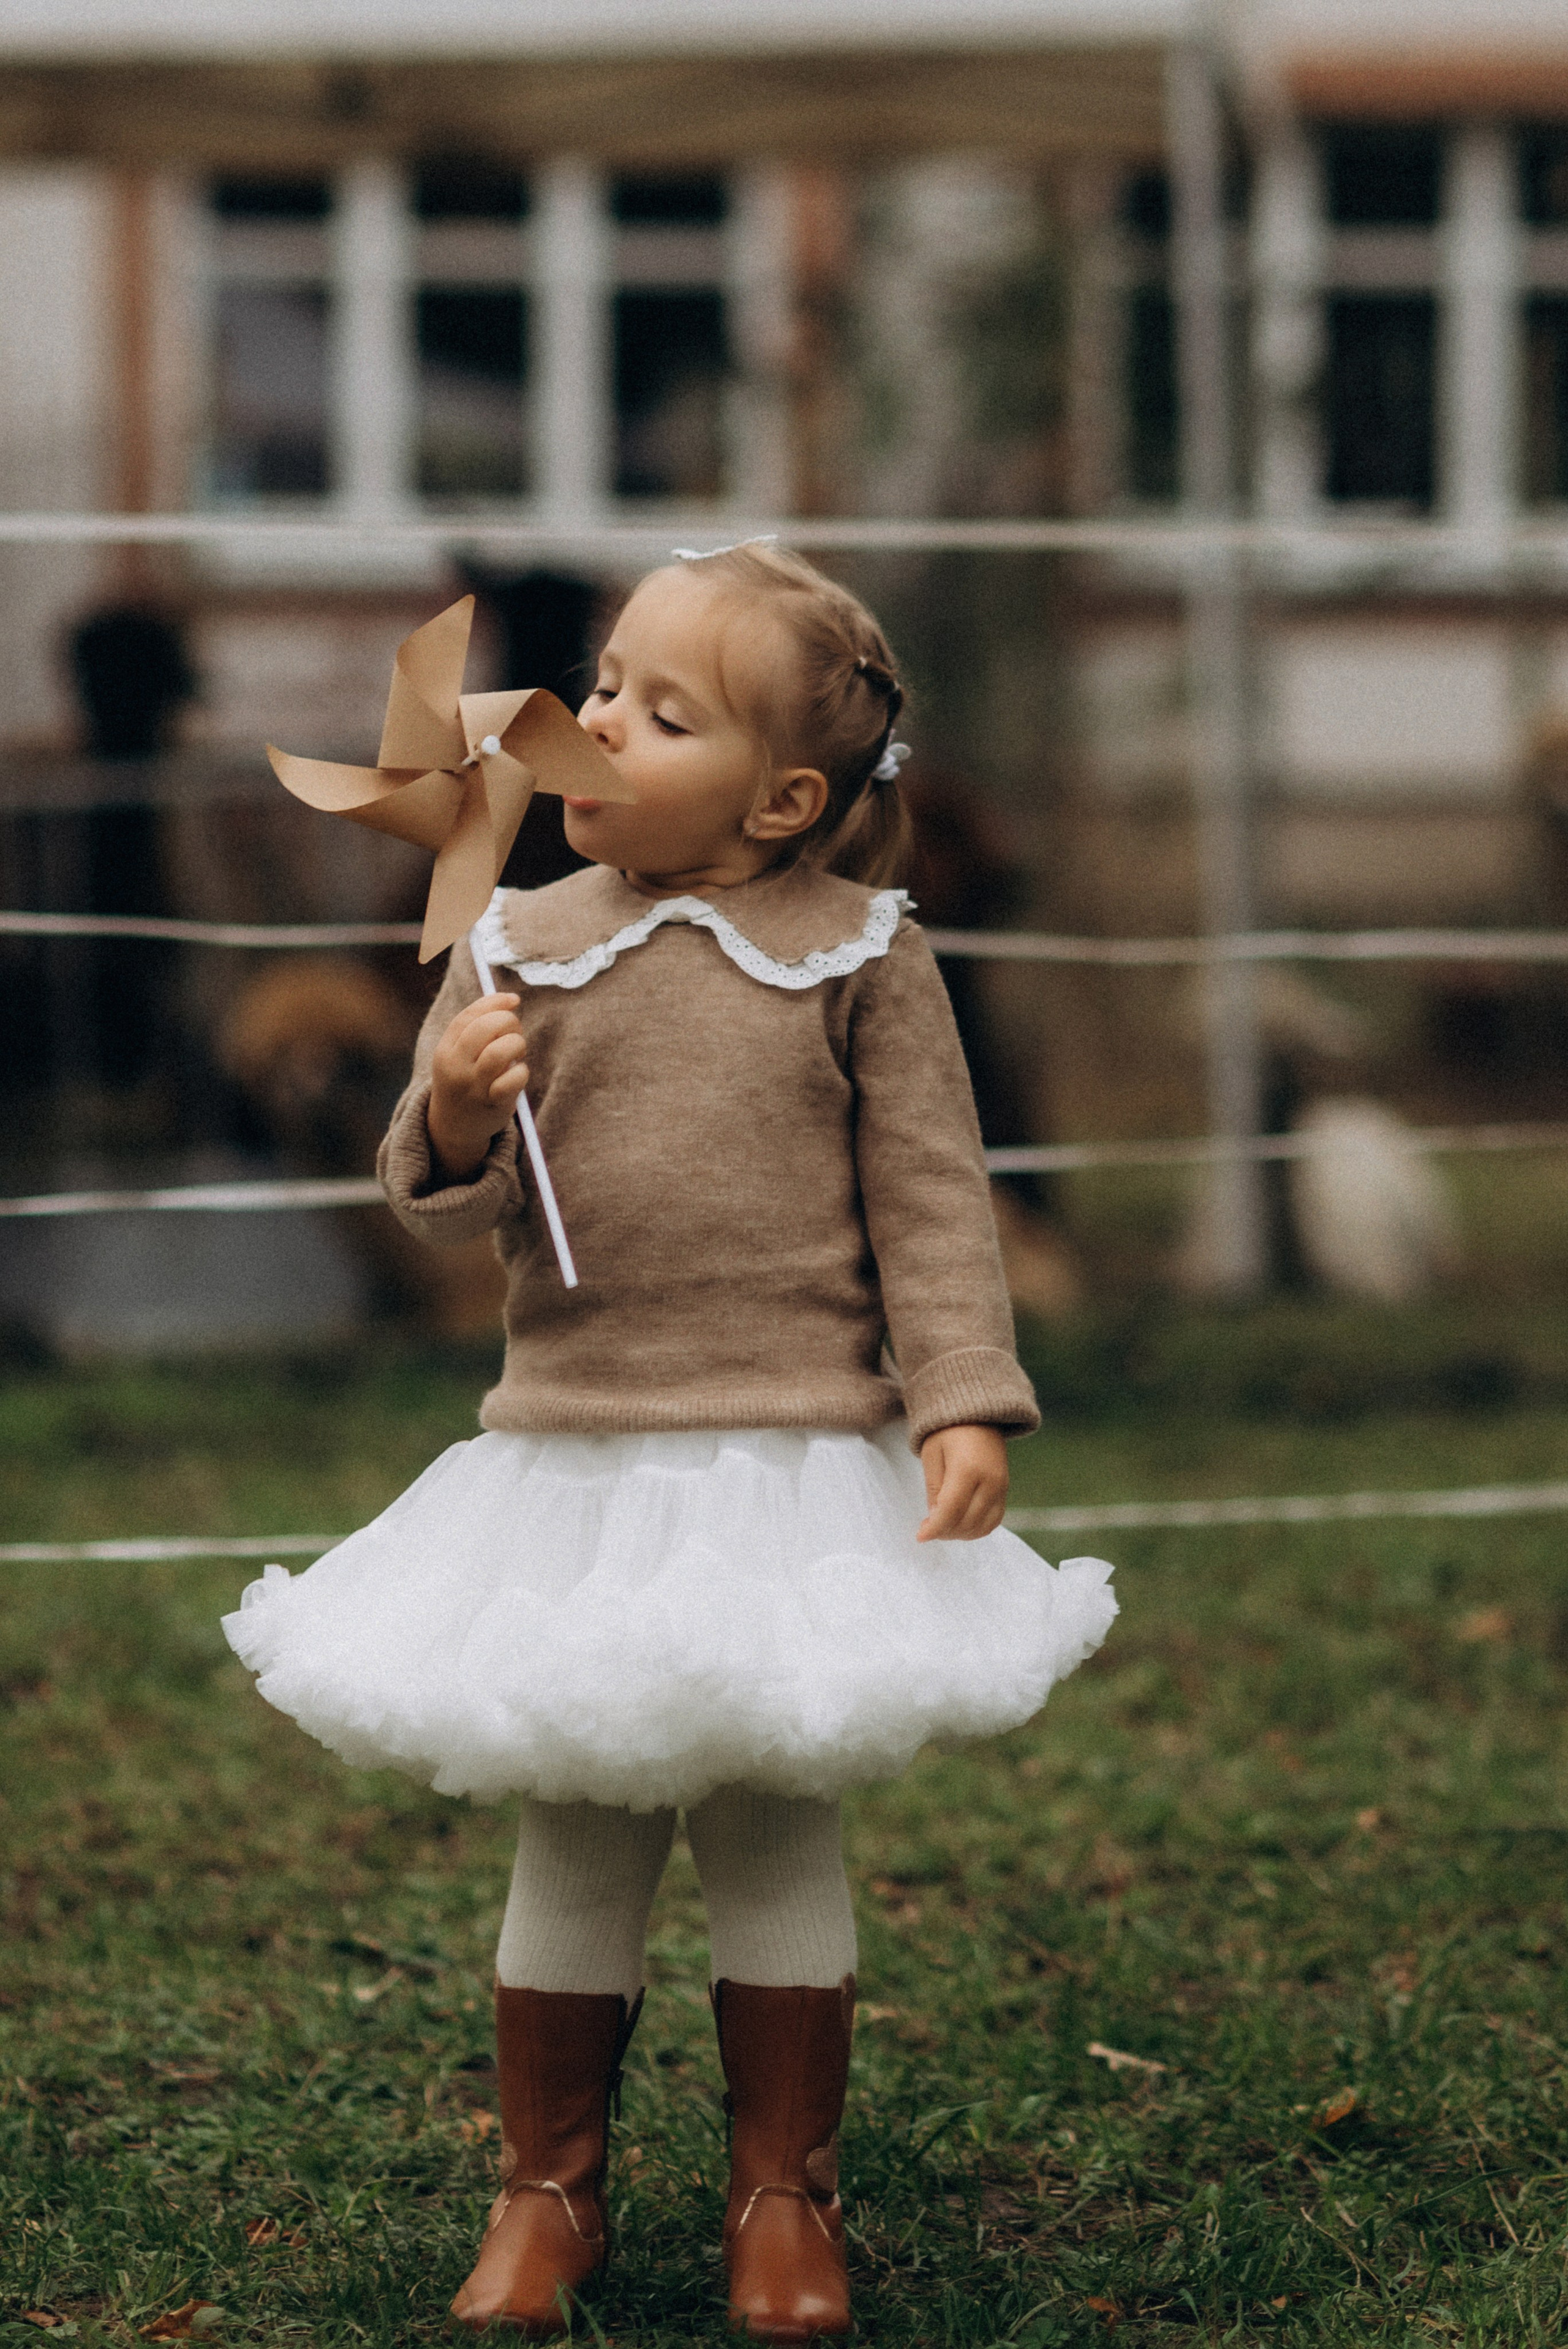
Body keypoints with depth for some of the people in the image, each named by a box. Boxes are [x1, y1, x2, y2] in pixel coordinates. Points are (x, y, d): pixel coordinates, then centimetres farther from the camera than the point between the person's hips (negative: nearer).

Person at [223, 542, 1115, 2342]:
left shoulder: (861, 959, -3)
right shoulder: (524, 945, 3)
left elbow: (931, 1203, -1)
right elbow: (448, 1202, 4)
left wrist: (963, 1405, -10)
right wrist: (457, 1115, -18)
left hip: (796, 1463, -2)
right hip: (573, 1455, 2)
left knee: (775, 1832, 6)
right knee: (573, 1841, 9)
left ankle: (783, 2196, 21)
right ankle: (546, 2186, 24)